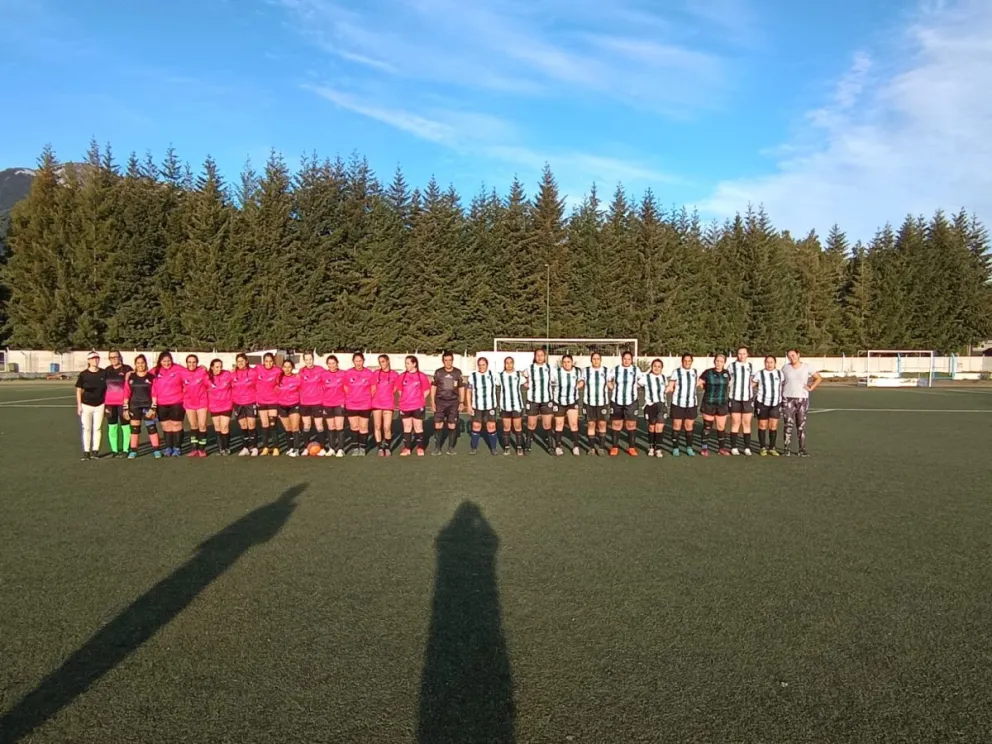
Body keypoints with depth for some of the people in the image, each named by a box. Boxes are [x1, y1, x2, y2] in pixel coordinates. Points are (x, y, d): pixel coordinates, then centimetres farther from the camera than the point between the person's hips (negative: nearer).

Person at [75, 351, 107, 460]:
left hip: (99, 405, 1)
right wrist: (79, 405, -4)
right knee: (86, 429, 3)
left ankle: (95, 451, 11)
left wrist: (107, 403, 4)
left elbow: (107, 388, 8)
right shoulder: (83, 374, -3)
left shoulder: (104, 373, 1)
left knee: (97, 428, 5)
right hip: (86, 405, -1)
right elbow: (78, 390, 1)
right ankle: (86, 451, 8)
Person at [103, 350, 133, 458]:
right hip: (110, 402, 5)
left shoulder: (127, 369, -3)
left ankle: (125, 449, 6)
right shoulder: (107, 370, 12)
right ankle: (114, 450, 14)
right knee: (112, 426, 7)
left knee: (125, 426, -1)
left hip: (123, 402, -5)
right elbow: (104, 386, 18)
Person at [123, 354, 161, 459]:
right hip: (134, 407, 2)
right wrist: (126, 408, 2)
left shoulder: (151, 377, 1)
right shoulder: (130, 377, 7)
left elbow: (154, 394, -2)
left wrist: (153, 408, -8)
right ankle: (133, 451, 12)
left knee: (152, 428, -3)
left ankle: (156, 450, 3)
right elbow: (126, 393, 6)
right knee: (134, 429, 5)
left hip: (148, 406, -2)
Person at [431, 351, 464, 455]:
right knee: (438, 425, -2)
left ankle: (451, 447, 16)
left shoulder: (458, 372, 0)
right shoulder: (438, 372, -1)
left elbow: (461, 387, 7)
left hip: (453, 402, 0)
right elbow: (433, 387, 5)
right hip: (440, 401, 0)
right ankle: (437, 447, 8)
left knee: (452, 425, 4)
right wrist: (433, 402, 0)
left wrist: (462, 402, 3)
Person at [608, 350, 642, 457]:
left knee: (631, 425, 2)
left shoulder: (636, 370, 0)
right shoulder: (615, 369, 0)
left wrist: (632, 388, 5)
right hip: (616, 401, 0)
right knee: (616, 424, 6)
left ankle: (632, 448, 11)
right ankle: (615, 447, 13)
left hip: (631, 402, 0)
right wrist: (614, 389, 2)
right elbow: (608, 381, 12)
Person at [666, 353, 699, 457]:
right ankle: (675, 448, 10)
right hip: (678, 403, -3)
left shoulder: (695, 372, 6)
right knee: (676, 425, 2)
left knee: (689, 426, 7)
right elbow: (670, 387, -5)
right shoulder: (676, 372, -6)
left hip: (691, 404, 3)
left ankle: (689, 448, 18)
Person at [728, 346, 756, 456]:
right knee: (735, 423, 1)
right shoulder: (732, 366, 1)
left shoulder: (751, 366, 9)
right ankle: (734, 448, 8)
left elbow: (753, 381, 15)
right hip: (735, 398, -2)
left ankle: (747, 448, 9)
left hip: (747, 398, 2)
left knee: (747, 423, 3)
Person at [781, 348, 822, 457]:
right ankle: (787, 449, 1)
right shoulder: (785, 368, 3)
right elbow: (781, 383, 8)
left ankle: (802, 449, 7)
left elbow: (819, 378, 9)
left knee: (801, 425, 3)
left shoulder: (806, 367, 1)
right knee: (788, 424, -3)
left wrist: (811, 388, -2)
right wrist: (780, 397, 0)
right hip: (788, 399, 0)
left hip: (802, 399, 0)